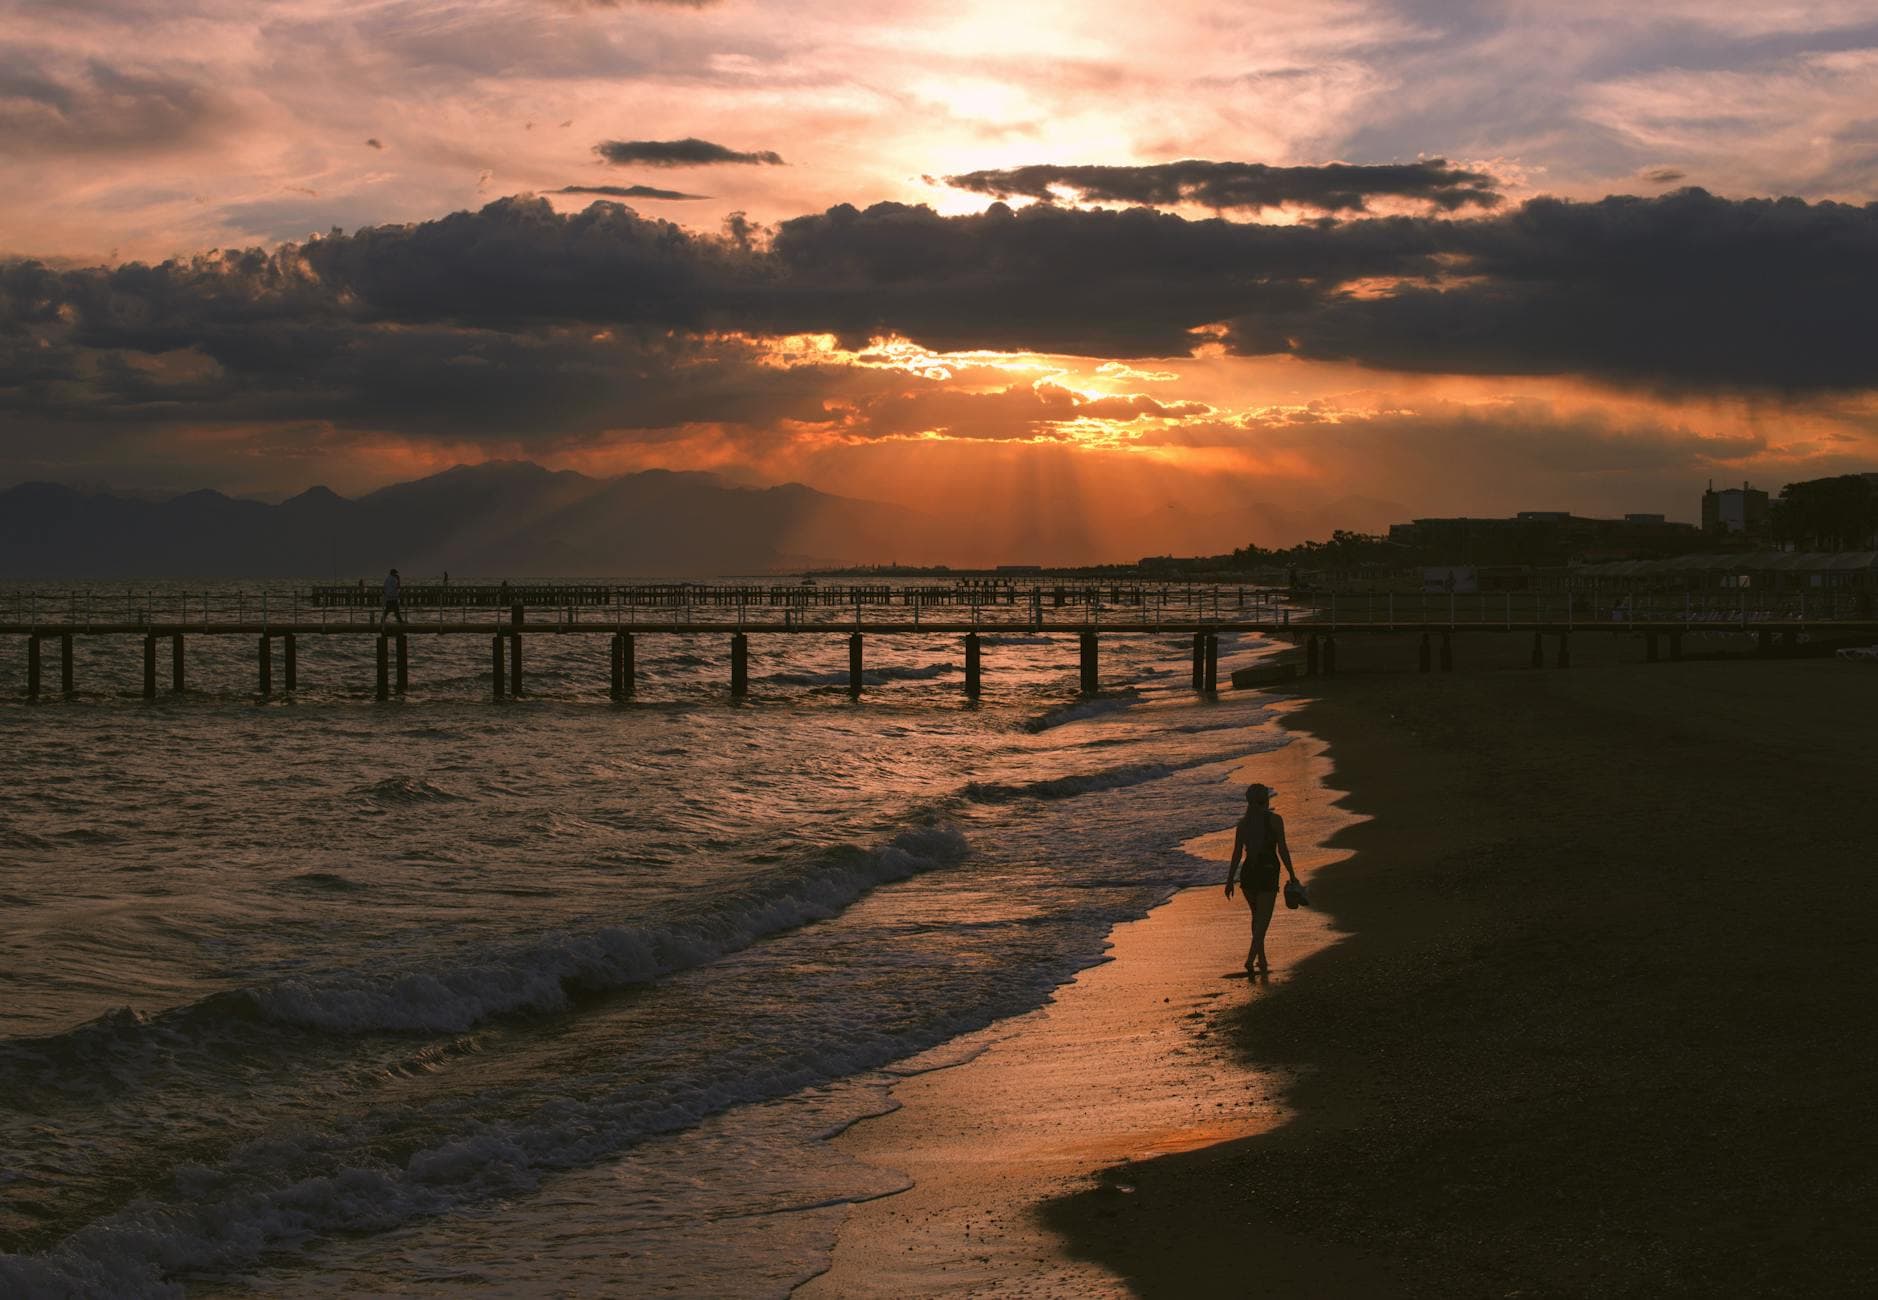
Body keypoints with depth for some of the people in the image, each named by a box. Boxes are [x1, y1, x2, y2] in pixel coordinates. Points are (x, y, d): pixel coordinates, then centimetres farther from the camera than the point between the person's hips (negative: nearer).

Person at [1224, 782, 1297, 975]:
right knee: (1263, 919, -3)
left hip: (1248, 873, 4)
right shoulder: (1274, 820, -7)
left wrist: (1230, 880, 7)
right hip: (1268, 873, -4)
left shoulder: (1243, 823, 3)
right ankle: (1251, 959, -19)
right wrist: (1292, 875, -1)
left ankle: (1261, 960, 26)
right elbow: (1282, 850, -8)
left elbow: (1237, 854, 2)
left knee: (1257, 917, 20)